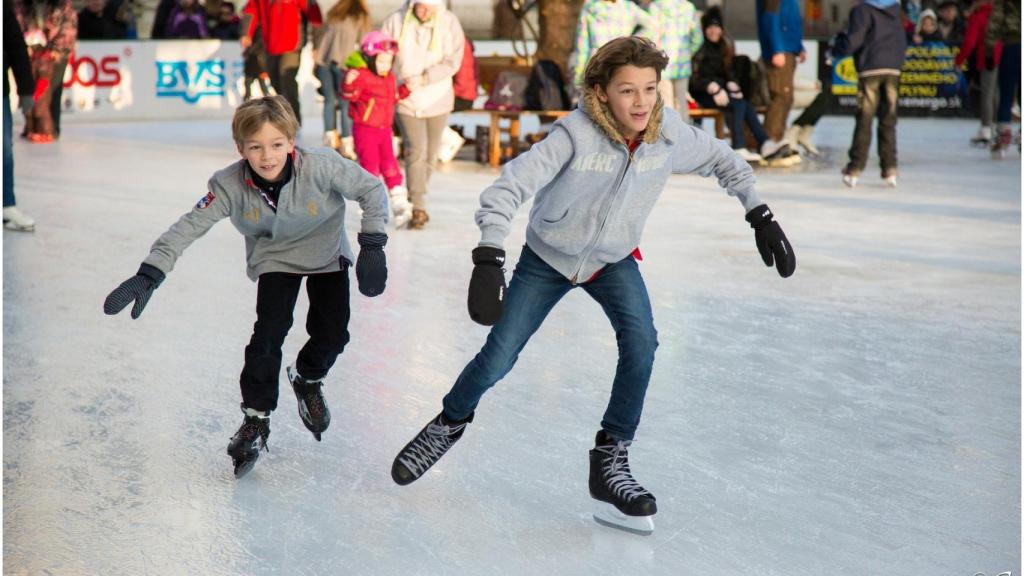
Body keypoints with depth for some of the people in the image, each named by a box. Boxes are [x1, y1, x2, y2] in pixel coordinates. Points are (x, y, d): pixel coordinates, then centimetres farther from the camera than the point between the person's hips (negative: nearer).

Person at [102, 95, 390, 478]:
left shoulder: (321, 167, -33)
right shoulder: (230, 185, -29)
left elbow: (372, 190, -21)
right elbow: (189, 227, -29)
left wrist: (372, 246, -26)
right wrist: (149, 274, -38)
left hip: (327, 254, 0)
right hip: (274, 258, 0)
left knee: (331, 334, -6)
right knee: (269, 331, -15)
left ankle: (308, 380, 29)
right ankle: (256, 418, 2)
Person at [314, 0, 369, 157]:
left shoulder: (333, 13, 18)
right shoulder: (361, 17, 6)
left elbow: (323, 31, 14)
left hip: (324, 58, 4)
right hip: (343, 61, -4)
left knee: (329, 99, 14)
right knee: (345, 103, 1)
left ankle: (330, 137, 13)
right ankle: (346, 144, 0)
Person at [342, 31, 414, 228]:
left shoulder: (390, 78, 10)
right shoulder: (362, 76, -15)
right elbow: (349, 95, -23)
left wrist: (406, 89, 12)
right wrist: (349, 83, -41)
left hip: (384, 129, 6)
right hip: (365, 129, -6)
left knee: (390, 165, 6)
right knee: (370, 165, -3)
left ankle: (400, 204, 9)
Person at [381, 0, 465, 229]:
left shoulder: (449, 23, -8)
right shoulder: (396, 22, -8)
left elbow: (452, 62, -12)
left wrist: (423, 79, -21)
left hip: (437, 99, 2)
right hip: (406, 100, -2)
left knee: (430, 155, 12)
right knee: (416, 151, -14)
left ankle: (415, 200, 32)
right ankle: (418, 208, -10)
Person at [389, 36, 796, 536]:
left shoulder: (670, 134, -20)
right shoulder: (576, 134, -32)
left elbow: (721, 160, 1)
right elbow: (508, 188, -37)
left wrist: (759, 215, -3)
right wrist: (489, 260, -48)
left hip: (613, 261, 3)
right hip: (547, 258, -2)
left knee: (640, 342, -22)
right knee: (497, 358, 0)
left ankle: (610, 461, -7)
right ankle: (450, 424, 32)